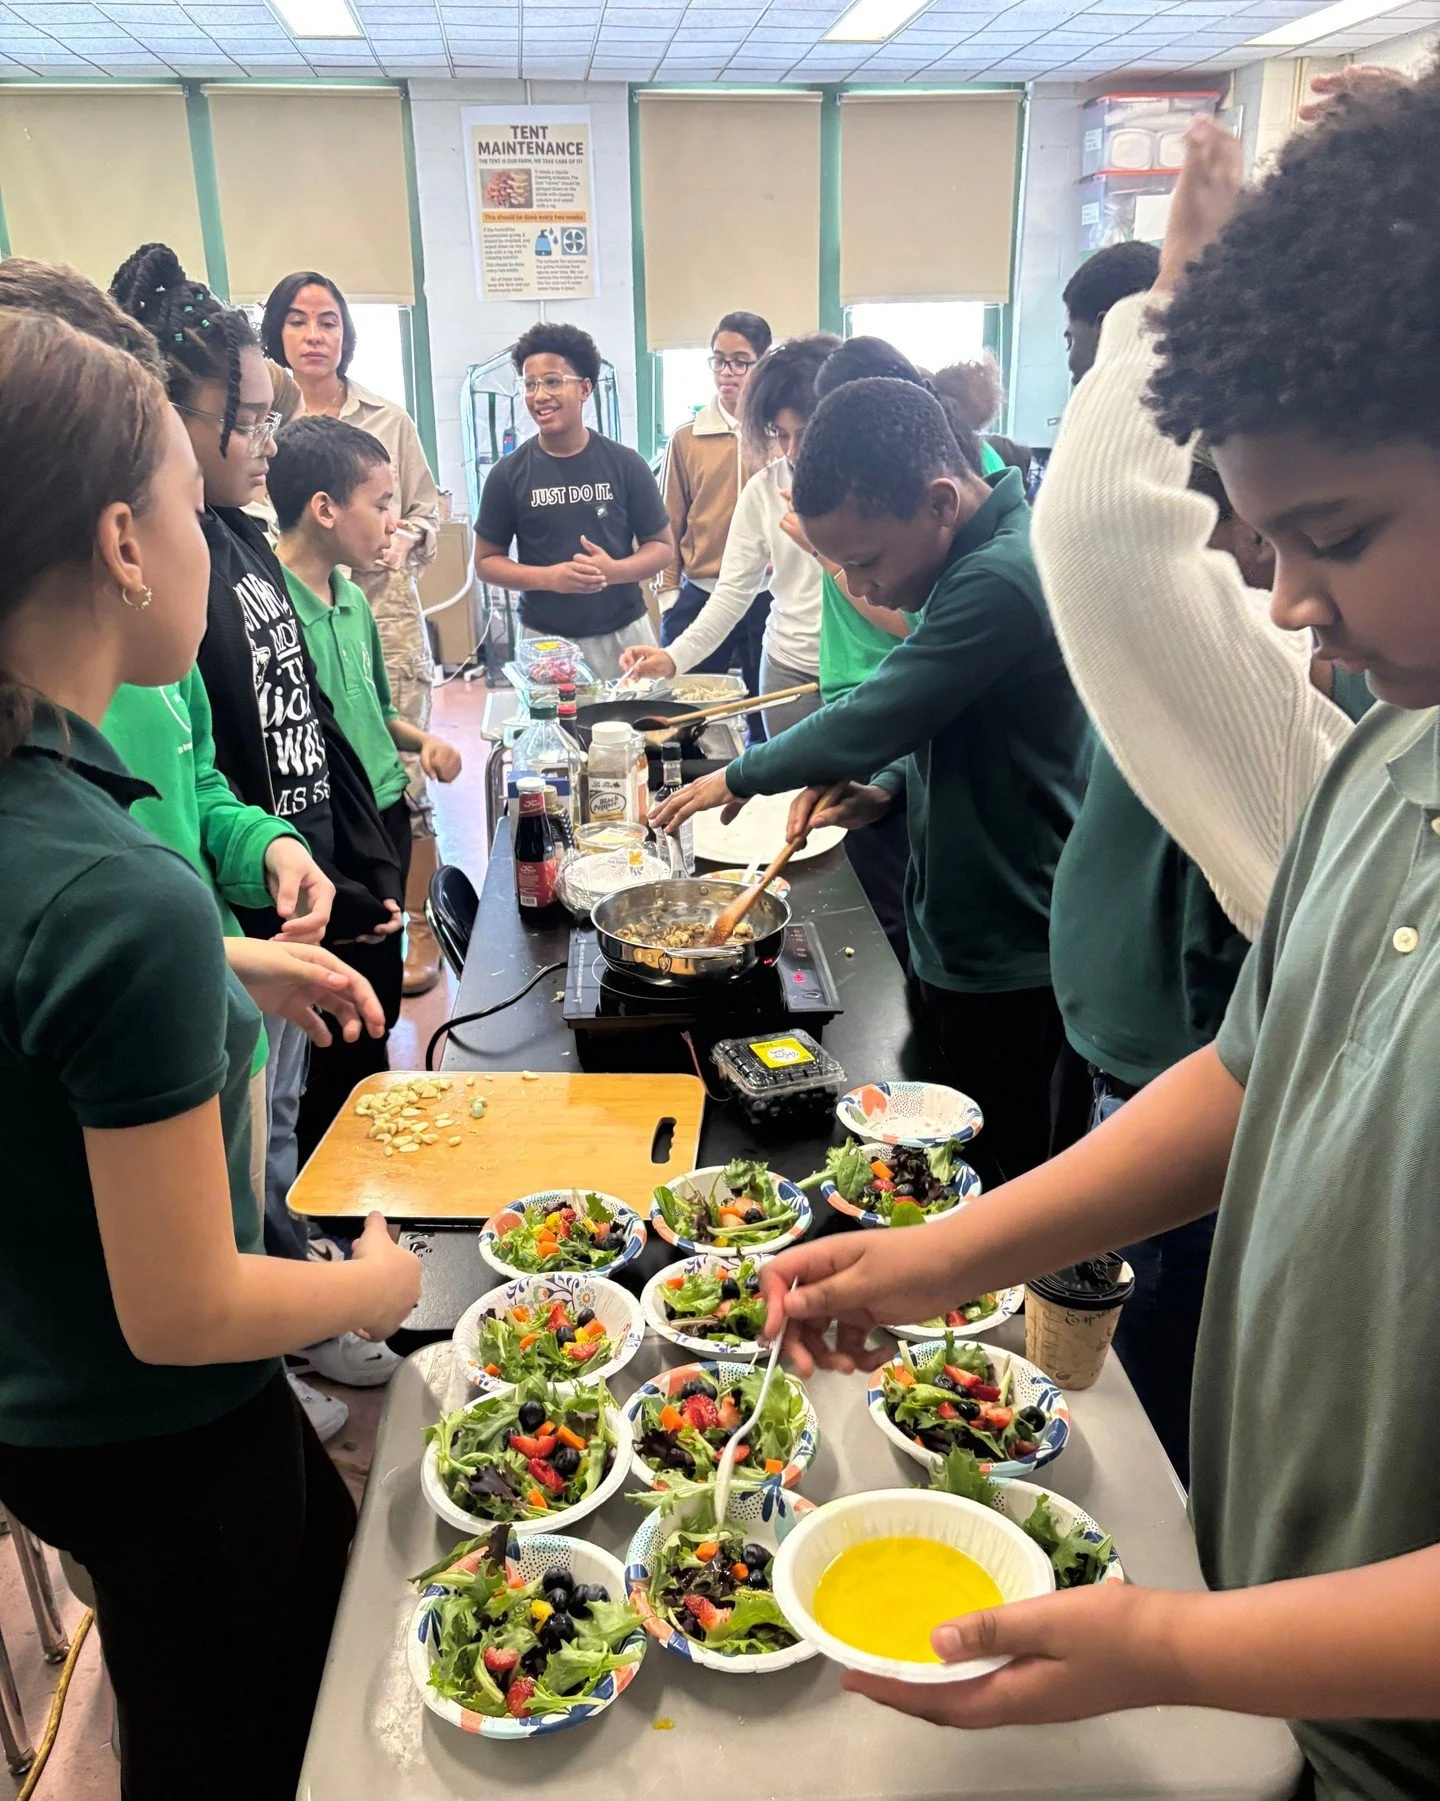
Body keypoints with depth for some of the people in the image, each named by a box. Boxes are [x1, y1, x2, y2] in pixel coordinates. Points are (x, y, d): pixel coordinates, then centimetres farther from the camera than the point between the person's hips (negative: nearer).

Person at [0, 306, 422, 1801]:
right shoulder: (127, 901, -35)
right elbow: (182, 1310, -26)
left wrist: (235, 967, 8)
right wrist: (378, 1286, -9)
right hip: (153, 1440, -7)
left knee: (334, 1572, 30)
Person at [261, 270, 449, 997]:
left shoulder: (387, 419, 7)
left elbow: (427, 508, 13)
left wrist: (405, 540, -7)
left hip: (383, 609, 0)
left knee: (401, 772, -1)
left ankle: (417, 924, 15)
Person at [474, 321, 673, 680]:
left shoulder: (625, 464, 0)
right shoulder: (508, 474, 0)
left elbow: (662, 546, 5)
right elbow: (486, 560, 5)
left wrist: (614, 570, -15)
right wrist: (548, 577, -14)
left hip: (624, 634, 1)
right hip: (544, 640, 0)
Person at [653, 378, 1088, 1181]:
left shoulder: (998, 581, -27)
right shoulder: (979, 558, 6)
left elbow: (869, 723, -23)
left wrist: (739, 778, -6)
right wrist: (883, 786, -2)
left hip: (1007, 962, -9)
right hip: (964, 935, 10)